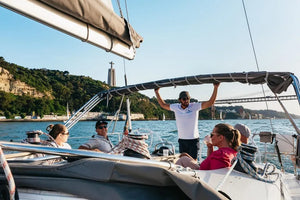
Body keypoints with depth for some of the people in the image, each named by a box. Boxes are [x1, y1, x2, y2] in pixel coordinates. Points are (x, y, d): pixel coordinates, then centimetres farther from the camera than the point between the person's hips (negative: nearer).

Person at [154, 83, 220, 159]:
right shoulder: (176, 107, 2)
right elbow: (163, 105, 16)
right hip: (182, 140, 3)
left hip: (193, 139, -3)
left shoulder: (195, 106, -6)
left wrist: (215, 88, -18)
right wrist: (157, 92, 15)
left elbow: (210, 102, -10)